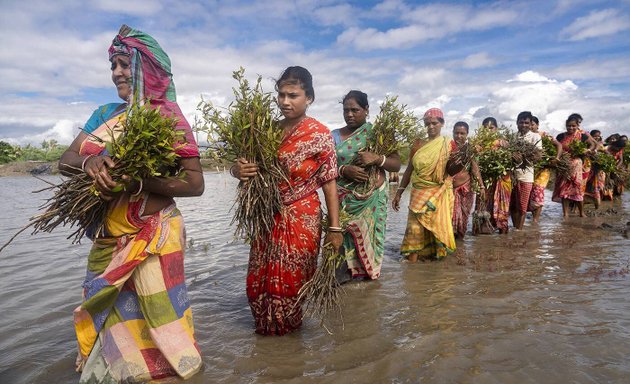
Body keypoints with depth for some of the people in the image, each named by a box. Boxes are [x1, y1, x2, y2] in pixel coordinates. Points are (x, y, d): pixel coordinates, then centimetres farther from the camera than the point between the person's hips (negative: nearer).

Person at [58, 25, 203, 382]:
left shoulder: (169, 118, -8)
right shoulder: (106, 114, 10)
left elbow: (195, 184, -15)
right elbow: (66, 161, 5)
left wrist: (135, 178, -26)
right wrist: (90, 162, -18)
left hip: (152, 239, -6)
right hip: (107, 240, 6)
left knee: (148, 324, 2)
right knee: (109, 320, 19)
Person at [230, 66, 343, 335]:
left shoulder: (319, 134, -5)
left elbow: (329, 183, -7)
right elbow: (239, 167, 8)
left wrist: (334, 228, -11)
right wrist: (238, 170, -17)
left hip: (302, 220, -4)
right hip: (267, 218, 4)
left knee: (292, 280, 6)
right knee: (258, 280, 10)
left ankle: (287, 325, 34)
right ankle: (266, 324, 38)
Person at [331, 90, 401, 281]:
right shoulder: (335, 136, 6)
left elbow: (396, 165, 4)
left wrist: (377, 159, -15)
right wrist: (344, 170, -17)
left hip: (372, 199, 0)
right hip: (344, 199, 0)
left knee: (369, 235, 0)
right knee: (342, 235, -9)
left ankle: (367, 272, 18)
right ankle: (343, 272, 5)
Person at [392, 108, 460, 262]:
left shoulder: (448, 145, 2)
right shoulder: (418, 145, 6)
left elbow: (451, 170, -4)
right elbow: (409, 169, 9)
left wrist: (461, 162, -25)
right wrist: (398, 193, 6)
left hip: (439, 195, -1)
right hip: (419, 194, 1)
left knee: (437, 228, 4)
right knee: (415, 228, -4)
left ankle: (436, 256, 19)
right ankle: (412, 264, 2)